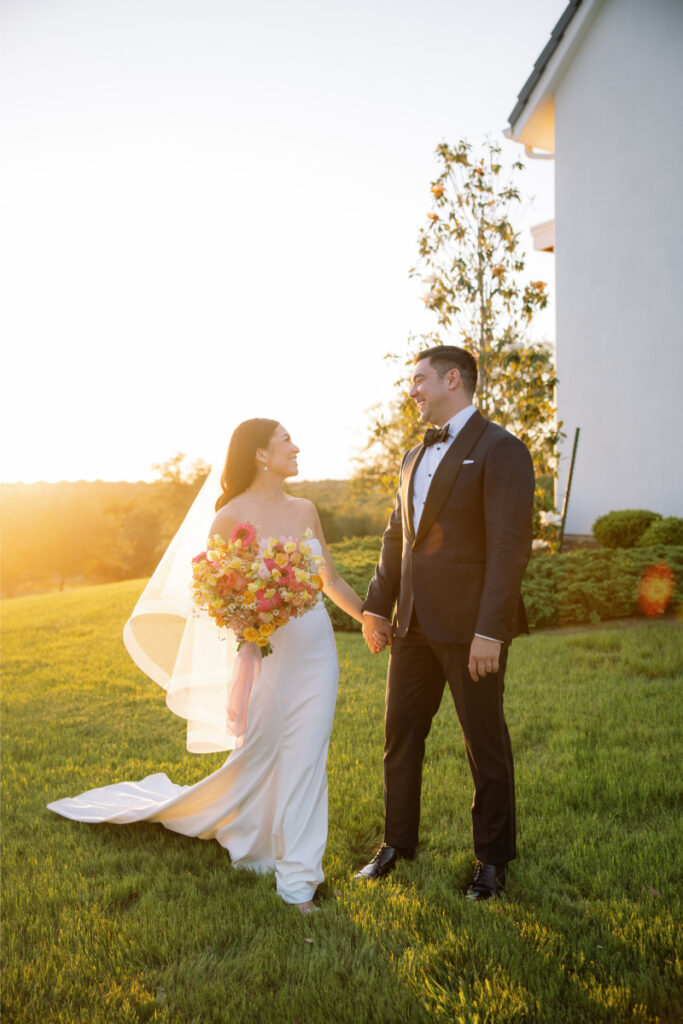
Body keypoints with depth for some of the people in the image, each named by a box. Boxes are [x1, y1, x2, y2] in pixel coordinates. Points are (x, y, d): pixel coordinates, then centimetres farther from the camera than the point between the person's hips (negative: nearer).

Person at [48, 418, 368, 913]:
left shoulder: (305, 510, 6)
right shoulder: (230, 518, -9)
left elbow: (330, 579, 15)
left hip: (316, 652, 4)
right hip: (264, 653, -4)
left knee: (306, 760, 6)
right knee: (260, 753, 7)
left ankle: (298, 877, 19)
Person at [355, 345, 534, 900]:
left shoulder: (499, 449, -10)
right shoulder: (416, 456, 15)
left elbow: (510, 546, -17)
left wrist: (490, 631, -21)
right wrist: (377, 605, 11)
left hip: (470, 627, -7)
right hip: (415, 625, 7)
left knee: (486, 746, 9)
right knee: (400, 736, 15)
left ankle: (493, 859, 28)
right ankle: (397, 843, 33)